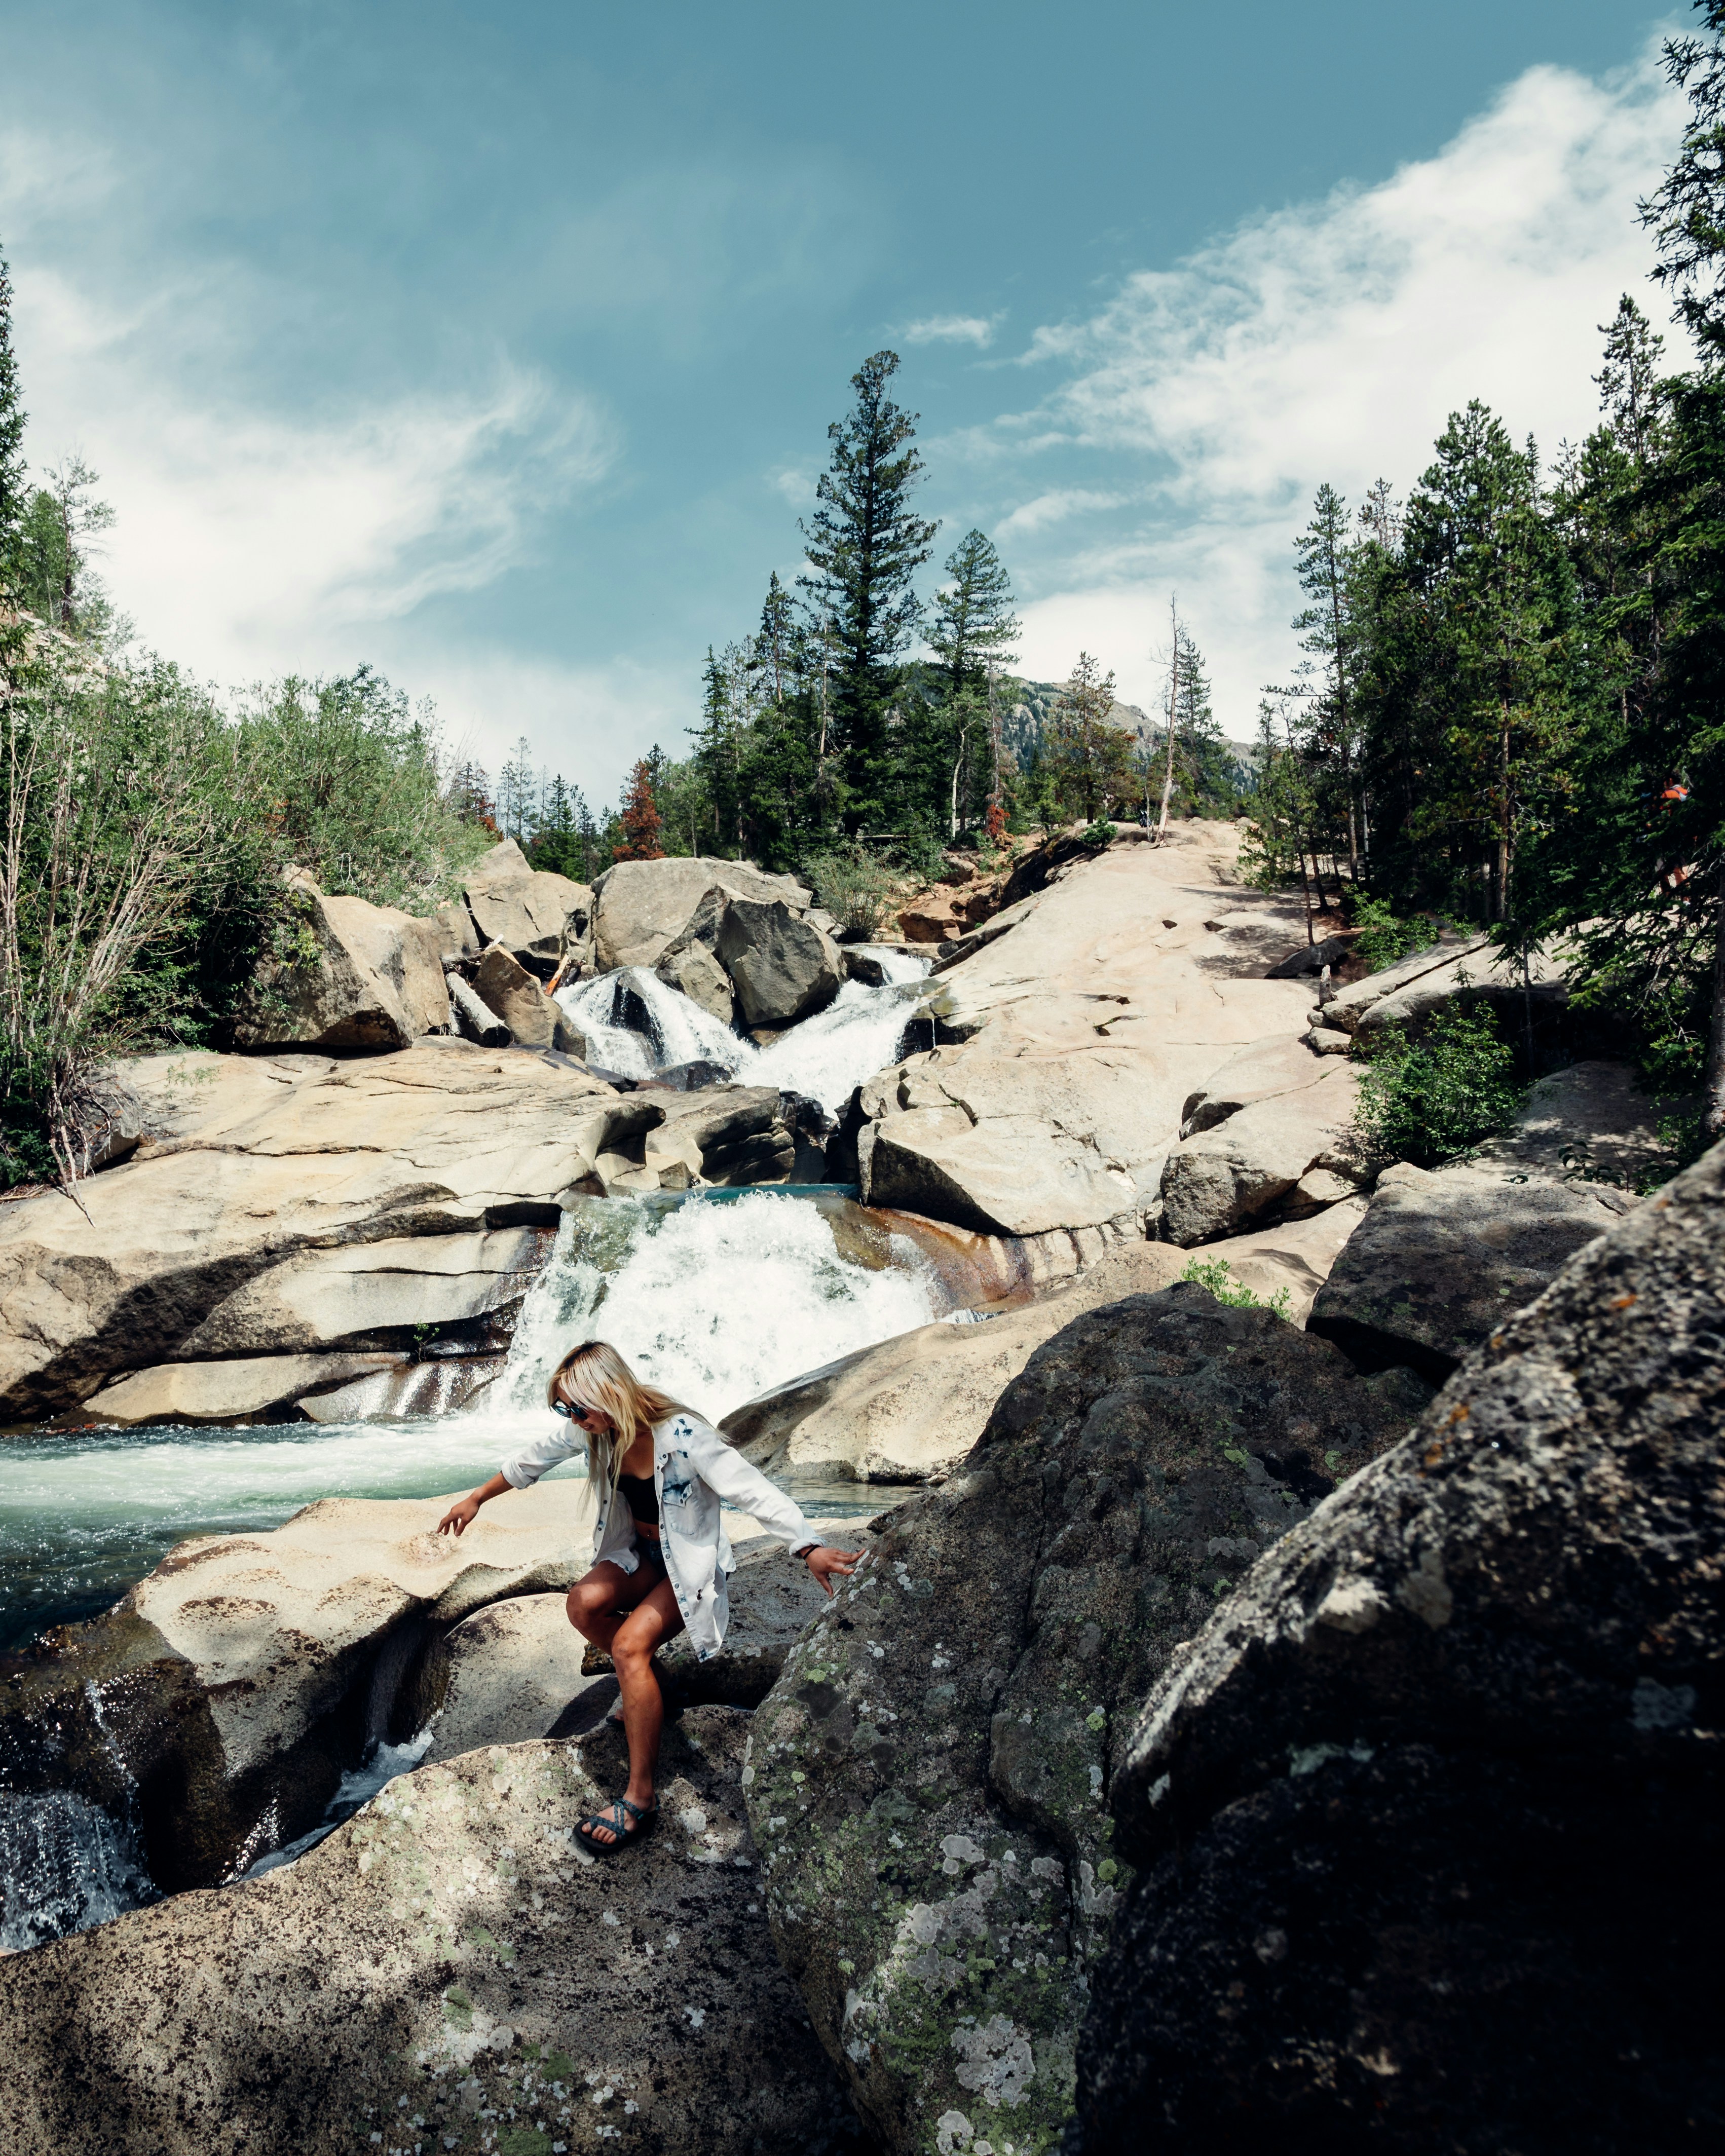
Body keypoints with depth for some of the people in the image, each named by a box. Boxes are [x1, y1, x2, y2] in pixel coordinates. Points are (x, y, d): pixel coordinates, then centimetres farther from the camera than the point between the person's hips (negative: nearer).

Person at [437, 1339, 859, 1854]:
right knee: (584, 1604, -23)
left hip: (691, 1564, -6)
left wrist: (809, 1548, -48)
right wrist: (478, 1497, 20)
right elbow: (534, 1457, 9)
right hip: (639, 1552, 6)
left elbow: (754, 1491, -36)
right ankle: (648, 1683, 5)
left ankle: (640, 1797, -17)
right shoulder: (594, 1427, -10)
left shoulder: (682, 1437, -30)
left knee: (629, 1644, -26)